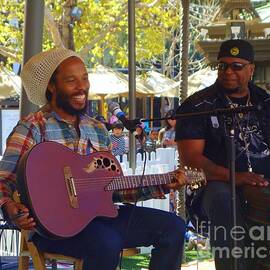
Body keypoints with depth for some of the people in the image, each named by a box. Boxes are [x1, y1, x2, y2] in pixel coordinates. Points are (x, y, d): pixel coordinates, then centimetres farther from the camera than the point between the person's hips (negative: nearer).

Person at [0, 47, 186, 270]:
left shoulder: (98, 130, 17)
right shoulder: (33, 128, -4)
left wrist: (160, 187, 10)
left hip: (98, 214, 7)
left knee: (173, 227, -4)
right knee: (107, 243, -36)